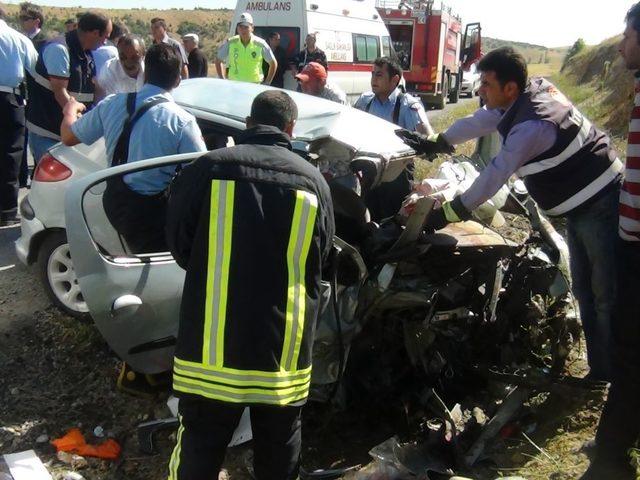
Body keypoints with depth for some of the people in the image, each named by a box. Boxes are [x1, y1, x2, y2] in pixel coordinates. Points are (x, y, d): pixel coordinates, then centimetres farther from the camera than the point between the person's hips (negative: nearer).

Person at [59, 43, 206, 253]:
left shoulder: (111, 104, -4)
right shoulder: (182, 121, -20)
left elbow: (69, 137, 11)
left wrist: (70, 110, 33)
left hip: (114, 203, 5)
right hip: (152, 211, -5)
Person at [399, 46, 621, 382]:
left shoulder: (532, 124, -28)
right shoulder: (531, 91, 2)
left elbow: (496, 173, -29)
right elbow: (479, 122, 11)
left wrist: (451, 213, -25)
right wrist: (435, 141, 12)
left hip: (598, 205, -10)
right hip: (580, 204, 10)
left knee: (606, 296, -4)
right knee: (584, 291, 14)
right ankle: (600, 370, 24)